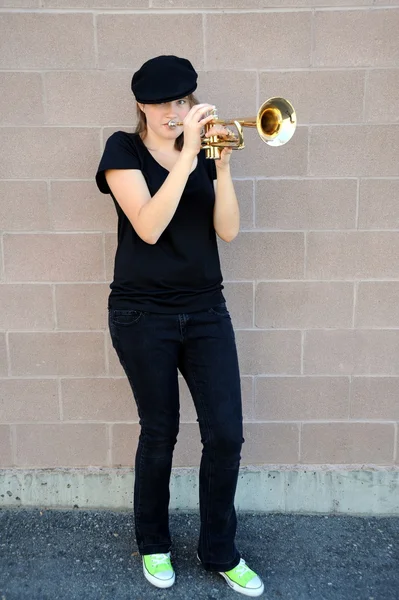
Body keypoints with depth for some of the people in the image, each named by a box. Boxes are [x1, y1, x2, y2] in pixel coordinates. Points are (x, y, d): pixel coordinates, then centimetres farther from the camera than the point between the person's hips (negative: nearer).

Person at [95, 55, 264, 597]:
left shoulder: (205, 149, 10)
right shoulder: (124, 149, -1)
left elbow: (227, 230, -3)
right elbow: (148, 226, -18)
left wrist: (222, 166, -15)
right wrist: (188, 155, -22)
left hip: (206, 312, 4)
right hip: (143, 314, -3)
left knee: (226, 435, 1)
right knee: (159, 432, 8)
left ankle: (220, 552, 24)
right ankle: (153, 545, 33)